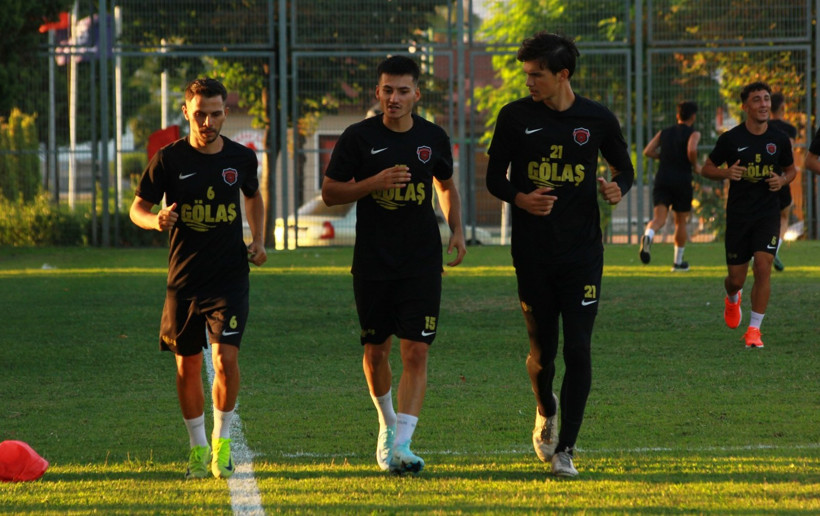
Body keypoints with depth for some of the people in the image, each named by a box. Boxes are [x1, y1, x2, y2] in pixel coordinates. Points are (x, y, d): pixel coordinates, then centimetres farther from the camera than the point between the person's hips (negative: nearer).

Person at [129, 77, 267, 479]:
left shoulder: (241, 158, 3)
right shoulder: (169, 159, -3)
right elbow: (137, 208, 2)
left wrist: (258, 240, 10)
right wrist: (156, 220, -21)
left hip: (230, 278, 0)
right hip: (184, 277, 0)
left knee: (226, 357, -14)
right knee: (188, 366, 6)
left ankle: (222, 442, 2)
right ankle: (198, 448, 21)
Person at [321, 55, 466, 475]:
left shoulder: (433, 138, 5)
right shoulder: (358, 137, -3)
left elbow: (447, 186, 22)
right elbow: (329, 192, -1)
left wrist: (456, 230, 8)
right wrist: (375, 182, -15)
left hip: (423, 263, 1)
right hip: (372, 263, 0)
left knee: (416, 353, -11)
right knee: (376, 351, 9)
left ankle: (401, 444, -16)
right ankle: (387, 423, 36)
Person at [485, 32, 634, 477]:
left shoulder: (597, 119, 1)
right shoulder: (515, 117, 1)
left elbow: (624, 166, 15)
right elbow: (494, 177, 7)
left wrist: (618, 187, -9)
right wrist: (519, 198, -15)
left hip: (582, 252, 0)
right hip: (532, 253, 0)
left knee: (578, 350, -7)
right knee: (542, 350, 5)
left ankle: (564, 449, -1)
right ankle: (545, 411, 38)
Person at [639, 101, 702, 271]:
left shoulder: (664, 133, 15)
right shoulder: (693, 133, 1)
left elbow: (648, 151, 6)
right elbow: (692, 150, -20)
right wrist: (695, 166, -2)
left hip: (662, 179, 2)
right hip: (682, 180, -2)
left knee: (659, 219, -9)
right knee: (681, 222, 14)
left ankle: (648, 235, -44)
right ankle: (678, 262, 22)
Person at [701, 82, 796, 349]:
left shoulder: (779, 139, 0)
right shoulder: (731, 139, -5)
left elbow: (790, 169, 16)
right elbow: (707, 168, 5)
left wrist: (782, 180, -7)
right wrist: (727, 172, -17)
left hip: (768, 214, 0)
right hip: (738, 214, 0)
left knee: (763, 267, -16)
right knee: (736, 278, 5)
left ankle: (754, 329, -4)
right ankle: (732, 298, 44)